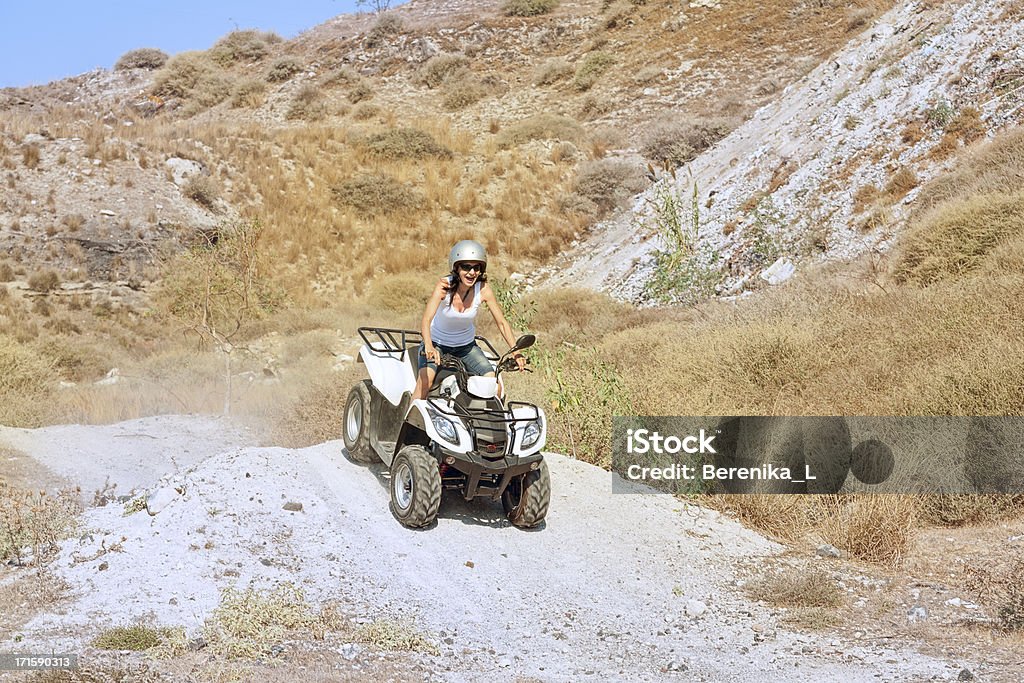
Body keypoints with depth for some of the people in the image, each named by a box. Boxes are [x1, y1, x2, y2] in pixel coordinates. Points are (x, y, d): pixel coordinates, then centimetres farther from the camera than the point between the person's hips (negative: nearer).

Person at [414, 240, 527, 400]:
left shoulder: (483, 289, -18)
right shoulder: (445, 285, -25)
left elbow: (502, 323, -11)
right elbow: (426, 320, -35)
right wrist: (429, 347, -53)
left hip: (466, 346, 3)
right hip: (437, 343, -3)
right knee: (425, 379, -28)